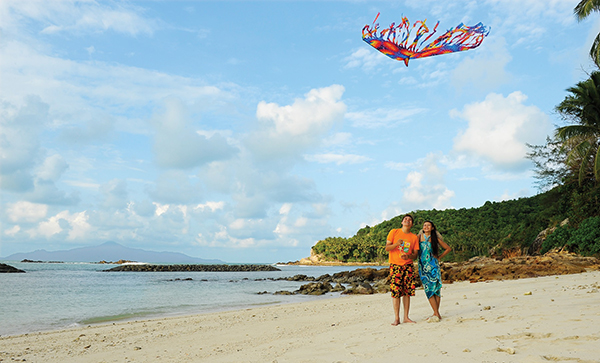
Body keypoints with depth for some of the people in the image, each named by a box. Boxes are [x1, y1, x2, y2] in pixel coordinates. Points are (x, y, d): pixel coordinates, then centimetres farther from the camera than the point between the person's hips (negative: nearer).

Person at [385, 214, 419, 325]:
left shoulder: (414, 237, 9)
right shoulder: (394, 232, 4)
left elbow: (415, 253, 8)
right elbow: (387, 248, 0)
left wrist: (408, 256, -15)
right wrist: (396, 244, -19)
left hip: (408, 265, 3)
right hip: (395, 265, -3)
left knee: (407, 292, 1)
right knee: (395, 292, -8)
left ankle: (406, 317, 11)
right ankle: (396, 318, -1)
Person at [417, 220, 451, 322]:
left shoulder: (435, 239, 4)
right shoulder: (419, 236, 6)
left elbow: (448, 248, 13)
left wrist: (439, 257, 9)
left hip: (433, 266, -1)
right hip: (423, 266, 1)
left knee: (435, 288, -5)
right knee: (428, 289, -2)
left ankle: (436, 314, -1)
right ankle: (436, 314, 3)